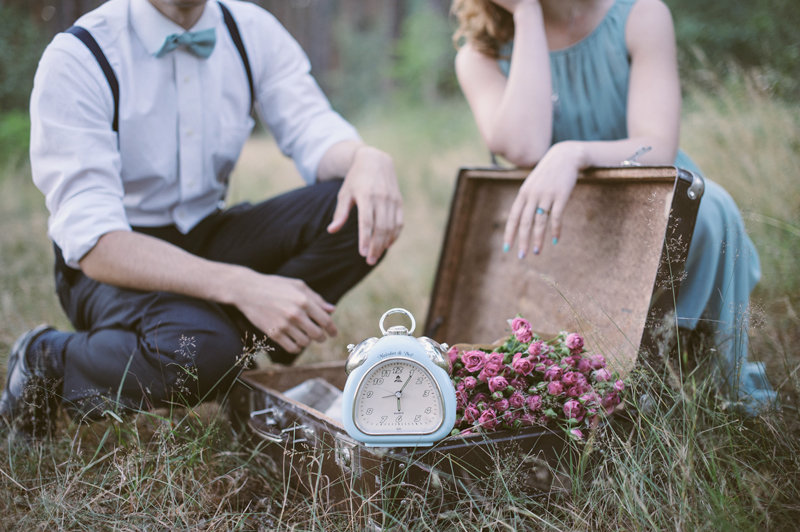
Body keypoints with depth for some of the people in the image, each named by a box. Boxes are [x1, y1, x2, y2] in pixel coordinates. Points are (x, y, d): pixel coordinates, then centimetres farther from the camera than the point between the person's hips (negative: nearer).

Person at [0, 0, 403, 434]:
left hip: (209, 237, 5)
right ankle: (45, 360, -7)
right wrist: (241, 286, -41)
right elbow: (93, 243, -27)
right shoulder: (76, 58, -19)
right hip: (109, 265, -4)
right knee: (200, 354, -37)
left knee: (361, 210, -18)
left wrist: (366, 159, -37)